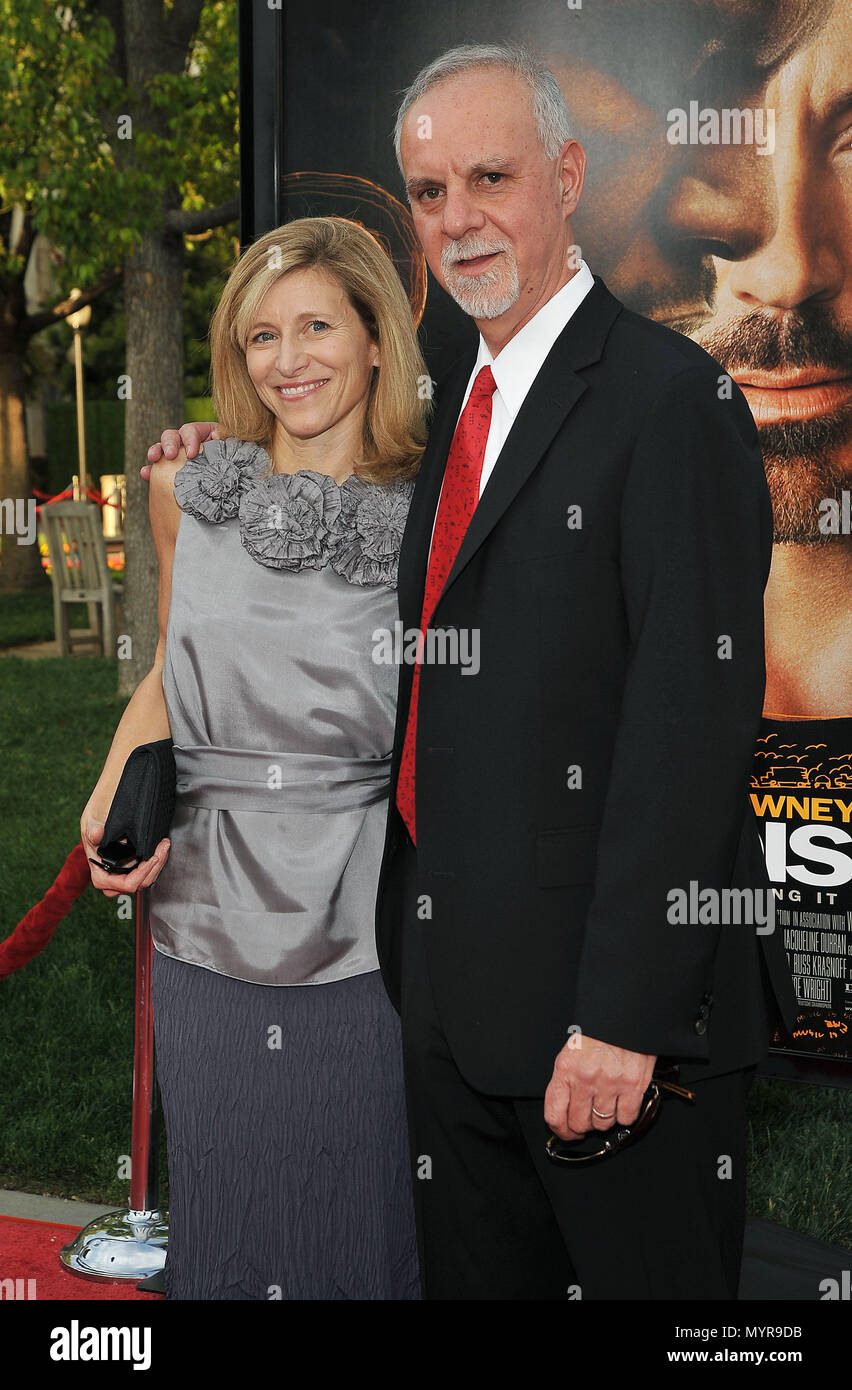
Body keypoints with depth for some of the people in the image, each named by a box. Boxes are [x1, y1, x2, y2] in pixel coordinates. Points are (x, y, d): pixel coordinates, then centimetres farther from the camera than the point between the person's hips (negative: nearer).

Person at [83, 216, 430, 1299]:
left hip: (363, 922, -2)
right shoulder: (187, 491, 5)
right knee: (224, 1204, 13)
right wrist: (114, 803, 1)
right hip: (211, 909, 2)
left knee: (360, 1205, 9)